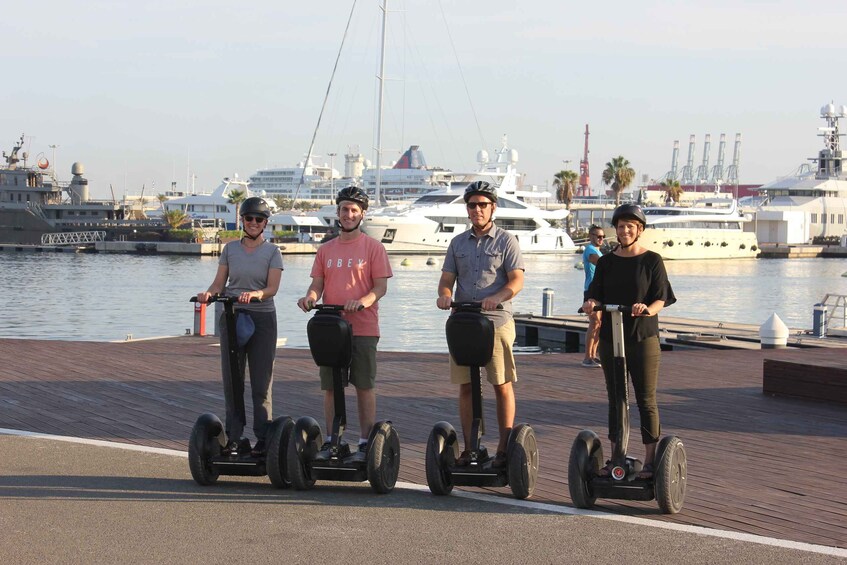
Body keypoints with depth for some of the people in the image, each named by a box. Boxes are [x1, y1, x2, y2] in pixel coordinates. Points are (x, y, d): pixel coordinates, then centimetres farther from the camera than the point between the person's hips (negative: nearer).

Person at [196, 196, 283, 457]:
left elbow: (273, 287, -10)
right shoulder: (230, 248, 10)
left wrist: (255, 293, -30)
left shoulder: (272, 251, 1)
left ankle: (263, 438, 2)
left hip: (262, 318, -3)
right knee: (232, 379, 4)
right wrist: (209, 293, -14)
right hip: (232, 317, 3)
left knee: (261, 382, -2)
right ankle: (233, 436, 10)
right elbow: (219, 282, 8)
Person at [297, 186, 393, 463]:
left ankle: (365, 443, 7)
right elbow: (317, 284, 11)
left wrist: (362, 301, -23)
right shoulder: (326, 249, 12)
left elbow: (381, 286, -4)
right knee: (330, 386, 7)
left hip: (363, 328, -4)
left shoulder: (373, 247, 0)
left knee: (365, 386, 1)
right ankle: (330, 442, 15)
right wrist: (311, 297, -12)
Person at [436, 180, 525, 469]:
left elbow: (517, 280, -7)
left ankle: (504, 448, 5)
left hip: (497, 322, -4)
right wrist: (444, 294, -13)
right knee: (465, 386, 5)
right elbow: (447, 278, 10)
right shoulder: (458, 243, 14)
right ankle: (469, 448, 11)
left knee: (502, 385, -1)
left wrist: (497, 297, -26)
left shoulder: (506, 241, 2)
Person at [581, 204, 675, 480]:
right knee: (615, 399, 8)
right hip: (610, 337, 4)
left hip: (643, 337, -4)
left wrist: (648, 309, -27)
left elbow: (661, 299, -5)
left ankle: (650, 460, 2)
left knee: (646, 399, -3)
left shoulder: (652, 260, 0)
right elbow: (596, 295, 5)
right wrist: (591, 303, -18)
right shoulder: (606, 262, 11)